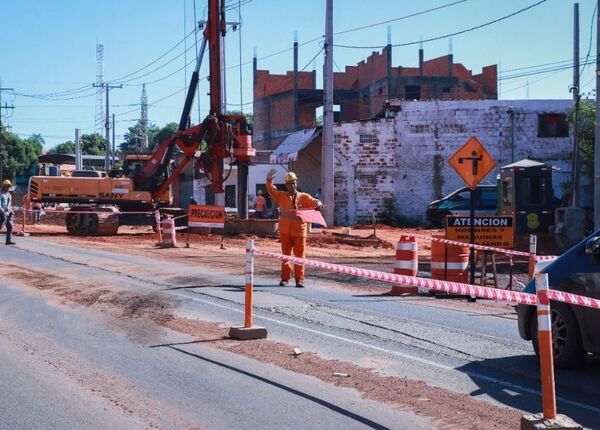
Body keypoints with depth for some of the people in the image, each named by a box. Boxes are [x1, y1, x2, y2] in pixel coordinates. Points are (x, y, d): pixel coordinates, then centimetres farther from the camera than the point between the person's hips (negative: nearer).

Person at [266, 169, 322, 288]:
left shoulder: (304, 197, 8)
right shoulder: (281, 196, 7)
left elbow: (314, 202, 5)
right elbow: (271, 191, -4)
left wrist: (318, 204, -20)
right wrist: (269, 180, -22)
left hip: (299, 231, 0)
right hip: (285, 231, 0)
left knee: (299, 256, 0)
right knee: (285, 255, 7)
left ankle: (299, 280, 4)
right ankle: (285, 278, 15)